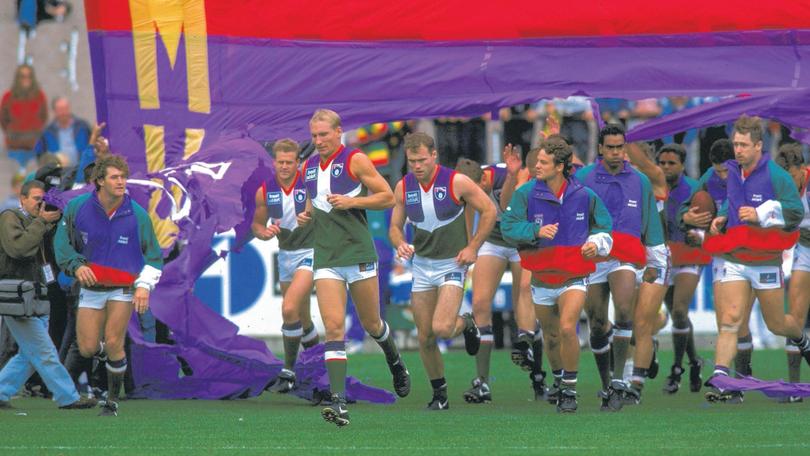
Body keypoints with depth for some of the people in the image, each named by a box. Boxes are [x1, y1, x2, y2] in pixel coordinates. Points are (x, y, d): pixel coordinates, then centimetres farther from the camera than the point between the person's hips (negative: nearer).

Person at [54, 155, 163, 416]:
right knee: (87, 349, -3)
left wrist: (145, 286, -12)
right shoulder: (78, 207, -7)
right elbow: (62, 241, 5)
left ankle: (112, 402, 3)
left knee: (113, 343, -13)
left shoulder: (137, 215, -8)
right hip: (90, 287, 2)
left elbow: (153, 255, 1)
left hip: (124, 288, -2)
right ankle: (106, 352, 35)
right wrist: (76, 265, -13)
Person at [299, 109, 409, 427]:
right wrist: (306, 215, 5)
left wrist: (352, 201, -16)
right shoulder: (309, 167, 12)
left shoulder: (355, 161, -5)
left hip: (359, 255, -3)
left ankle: (395, 361, 45)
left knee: (371, 324, 10)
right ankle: (338, 402, -19)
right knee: (333, 327, -11)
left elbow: (388, 197, -5)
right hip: (325, 258, 3)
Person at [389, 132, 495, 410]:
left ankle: (466, 324, 15)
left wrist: (473, 247, -8)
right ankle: (439, 394, 19)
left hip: (452, 264, -4)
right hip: (422, 264, 4)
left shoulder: (456, 182, -14)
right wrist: (400, 244, -16)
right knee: (425, 338, 3)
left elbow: (488, 210, -4)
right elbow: (395, 226, 6)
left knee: (442, 329, -20)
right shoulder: (403, 187, -2)